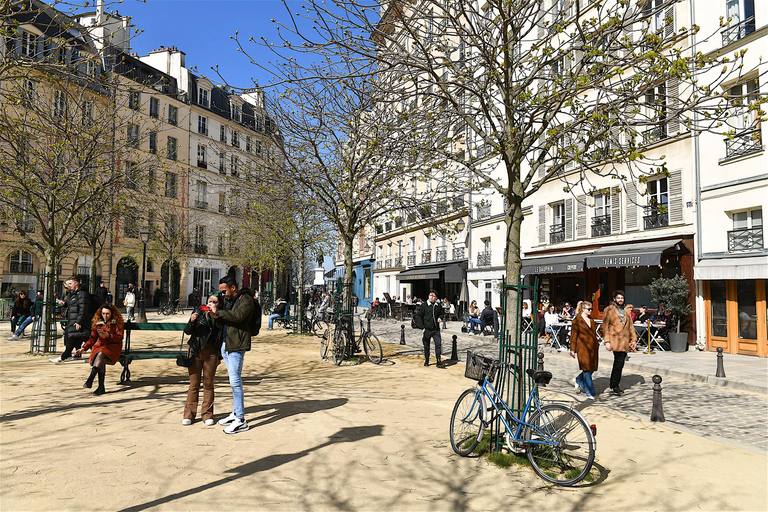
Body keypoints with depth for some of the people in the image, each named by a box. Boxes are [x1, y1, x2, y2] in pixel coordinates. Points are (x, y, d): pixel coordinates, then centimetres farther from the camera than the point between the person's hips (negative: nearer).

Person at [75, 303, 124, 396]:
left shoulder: (117, 323, 1)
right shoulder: (97, 323, 11)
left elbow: (119, 338, -6)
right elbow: (92, 338, 15)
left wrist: (108, 335, -23)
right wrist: (83, 348, 1)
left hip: (113, 346, -3)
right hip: (100, 346, 3)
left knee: (101, 353, -36)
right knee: (101, 360, -31)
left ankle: (90, 380, -40)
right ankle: (101, 387, -33)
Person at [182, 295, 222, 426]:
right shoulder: (198, 311, 1)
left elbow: (222, 335, -12)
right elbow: (187, 331, 2)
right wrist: (192, 321, -18)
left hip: (211, 353, 0)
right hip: (195, 351, 0)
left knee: (208, 384, 5)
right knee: (194, 384, 4)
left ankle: (207, 414, 15)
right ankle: (189, 414, 14)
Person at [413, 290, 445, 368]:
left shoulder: (439, 306, 6)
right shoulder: (424, 305, -3)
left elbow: (442, 314, 24)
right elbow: (418, 316, -1)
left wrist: (440, 318, 1)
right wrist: (422, 327, -7)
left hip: (436, 329, 2)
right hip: (427, 329, -2)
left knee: (438, 344, -10)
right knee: (426, 346, 8)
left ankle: (439, 361, -6)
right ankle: (426, 361, 23)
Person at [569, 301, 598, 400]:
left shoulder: (590, 320, 16)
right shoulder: (577, 320, -5)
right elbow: (573, 336, -6)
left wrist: (597, 345, 21)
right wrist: (572, 349, -7)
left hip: (592, 347, 7)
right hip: (583, 347, -7)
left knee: (592, 368, 8)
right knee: (587, 369, -5)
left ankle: (578, 381, 34)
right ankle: (590, 393, 3)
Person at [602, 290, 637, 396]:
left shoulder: (626, 311, 19)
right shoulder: (608, 310, 1)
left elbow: (631, 326, 22)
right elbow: (605, 326, -4)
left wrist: (634, 339, 13)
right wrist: (607, 341, -11)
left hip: (625, 341, 6)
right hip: (615, 340, -6)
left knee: (620, 363, 7)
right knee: (619, 362, -13)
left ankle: (613, 384, 19)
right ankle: (614, 387, -5)